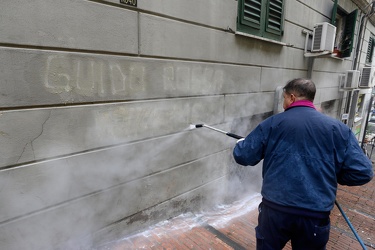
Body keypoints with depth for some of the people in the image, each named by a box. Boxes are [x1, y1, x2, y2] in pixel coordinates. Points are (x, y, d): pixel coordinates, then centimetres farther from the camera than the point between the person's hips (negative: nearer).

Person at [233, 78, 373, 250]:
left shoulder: (272, 123, -5)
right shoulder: (338, 128, -1)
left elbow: (242, 157, -3)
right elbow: (362, 173, -3)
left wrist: (241, 144, 19)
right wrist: (330, 175, 14)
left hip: (275, 209, -1)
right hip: (316, 215, 2)